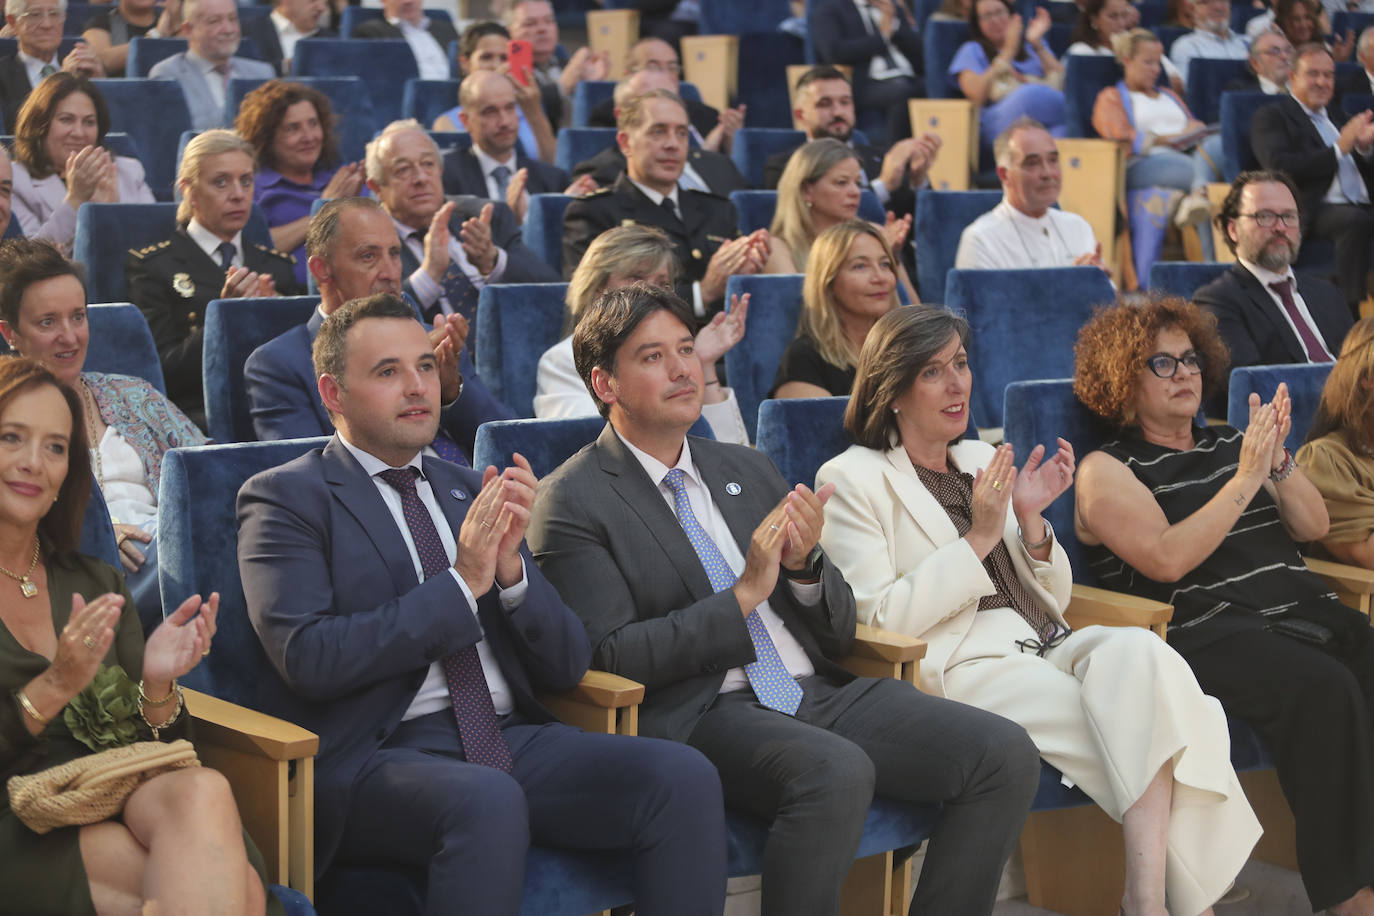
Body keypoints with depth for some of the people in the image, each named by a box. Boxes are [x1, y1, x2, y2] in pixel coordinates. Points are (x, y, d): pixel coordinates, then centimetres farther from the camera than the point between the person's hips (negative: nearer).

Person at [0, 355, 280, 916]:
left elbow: (152, 746, 14)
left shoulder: (98, 585, 18)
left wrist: (157, 687, -7)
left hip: (114, 806, 6)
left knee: (201, 791, -32)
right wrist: (52, 690, -16)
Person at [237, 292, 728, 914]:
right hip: (375, 755, -5)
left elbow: (566, 666, 15)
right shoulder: (287, 498, 4)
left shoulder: (472, 493, 20)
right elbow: (308, 659, -12)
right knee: (486, 800, -38)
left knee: (683, 778, -20)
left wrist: (510, 567, -4)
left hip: (510, 739, 6)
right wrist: (461, 583, -13)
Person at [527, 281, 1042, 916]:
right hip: (698, 715, -6)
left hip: (819, 694, 7)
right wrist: (743, 595, -15)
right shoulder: (571, 502, 1)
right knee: (838, 772, -36)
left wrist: (803, 566, -3)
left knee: (1005, 754, -13)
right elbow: (609, 657, -11)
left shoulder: (748, 470, 20)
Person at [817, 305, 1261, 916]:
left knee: (1137, 650, -29)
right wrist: (979, 538, -11)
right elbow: (880, 620, -8)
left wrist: (1030, 521, 1)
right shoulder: (852, 480, 3)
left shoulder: (982, 459, 22)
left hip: (1048, 648, 6)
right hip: (961, 668, -6)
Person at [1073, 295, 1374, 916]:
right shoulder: (1106, 470, 8)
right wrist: (1247, 478, -8)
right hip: (1205, 628, -6)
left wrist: (1277, 460, -2)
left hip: (1301, 608, 6)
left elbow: (1313, 527, 16)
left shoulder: (1229, 444, 24)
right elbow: (1167, 559, -8)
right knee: (1321, 687, -32)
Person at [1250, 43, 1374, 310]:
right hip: (1312, 211, -7)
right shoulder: (1271, 117, 8)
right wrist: (1340, 148, -12)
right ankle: (1352, 311, -37)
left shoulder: (1336, 116, 28)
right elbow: (1279, 168, -11)